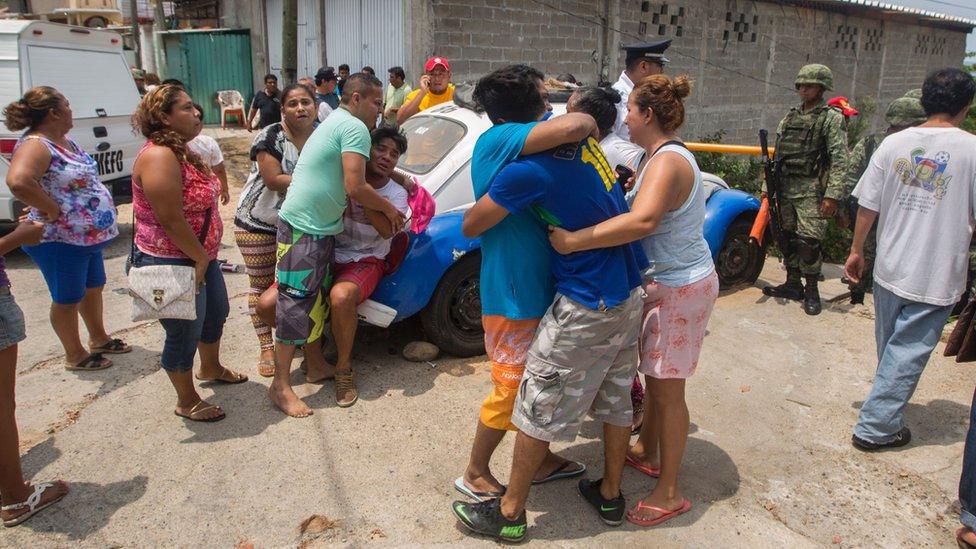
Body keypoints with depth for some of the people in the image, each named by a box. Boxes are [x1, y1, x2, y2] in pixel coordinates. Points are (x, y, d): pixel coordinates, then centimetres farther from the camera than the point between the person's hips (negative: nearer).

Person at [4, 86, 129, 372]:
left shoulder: (65, 141, 6)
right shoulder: (35, 145, -22)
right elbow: (17, 181, -41)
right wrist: (52, 210, -28)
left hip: (89, 235, 9)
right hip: (60, 241, -9)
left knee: (94, 287, 24)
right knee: (68, 299, 8)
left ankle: (98, 338, 43)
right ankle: (75, 355, 25)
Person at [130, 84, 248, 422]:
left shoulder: (182, 151, 10)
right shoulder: (159, 156, -23)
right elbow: (171, 220, -27)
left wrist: (205, 255, 12)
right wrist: (200, 258, -17)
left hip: (200, 256, 11)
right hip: (171, 264, -10)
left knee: (216, 313, 26)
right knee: (185, 334, 5)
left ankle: (210, 368, 52)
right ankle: (187, 402, 25)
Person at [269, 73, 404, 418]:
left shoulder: (336, 122, 19)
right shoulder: (355, 128, -14)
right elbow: (355, 187, -21)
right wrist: (388, 209, -6)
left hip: (321, 228, 11)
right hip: (302, 229, -11)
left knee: (317, 300, 18)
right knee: (295, 305, -6)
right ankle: (281, 386, 2)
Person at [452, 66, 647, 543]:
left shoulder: (528, 168, -23)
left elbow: (470, 228, -13)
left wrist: (492, 203, 8)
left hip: (586, 306, -9)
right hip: (628, 293, 9)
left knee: (538, 408, 5)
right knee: (615, 397, 21)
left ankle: (510, 512, 21)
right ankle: (610, 493, 38)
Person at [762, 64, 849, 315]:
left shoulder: (832, 118, -4)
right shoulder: (790, 117, 15)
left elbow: (839, 160, -11)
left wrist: (832, 195, -19)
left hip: (811, 190, -6)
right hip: (785, 188, 6)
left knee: (808, 241, -9)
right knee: (788, 238, 11)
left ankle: (811, 290, 3)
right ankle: (793, 284, 22)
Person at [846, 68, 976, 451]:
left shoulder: (894, 143, -2)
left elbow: (867, 205, 1)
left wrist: (856, 250, 12)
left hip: (889, 269, 4)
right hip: (936, 279, -4)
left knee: (891, 346, 21)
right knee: (908, 352, 5)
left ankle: (888, 409, 42)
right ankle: (875, 428, 11)